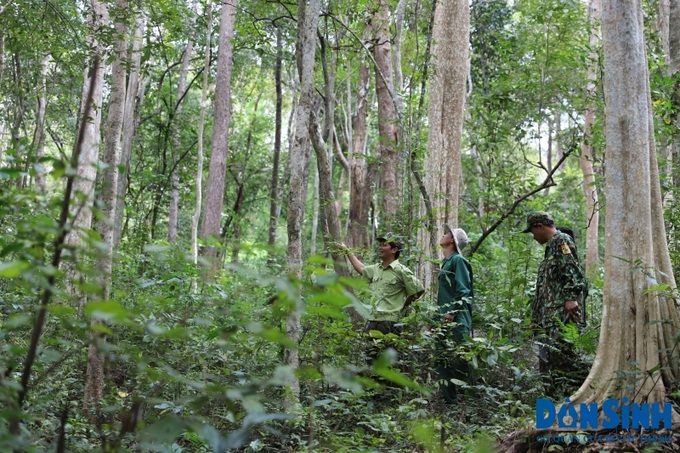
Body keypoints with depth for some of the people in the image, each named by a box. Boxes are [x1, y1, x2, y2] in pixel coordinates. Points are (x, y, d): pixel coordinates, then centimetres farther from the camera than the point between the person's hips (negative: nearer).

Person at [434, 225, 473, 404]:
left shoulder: (458, 260, -8)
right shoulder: (446, 262, 19)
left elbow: (463, 291, -16)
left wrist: (452, 313, -21)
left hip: (456, 321, -10)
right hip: (445, 321, 10)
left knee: (457, 360, -8)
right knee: (442, 360, 10)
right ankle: (447, 398, 15)